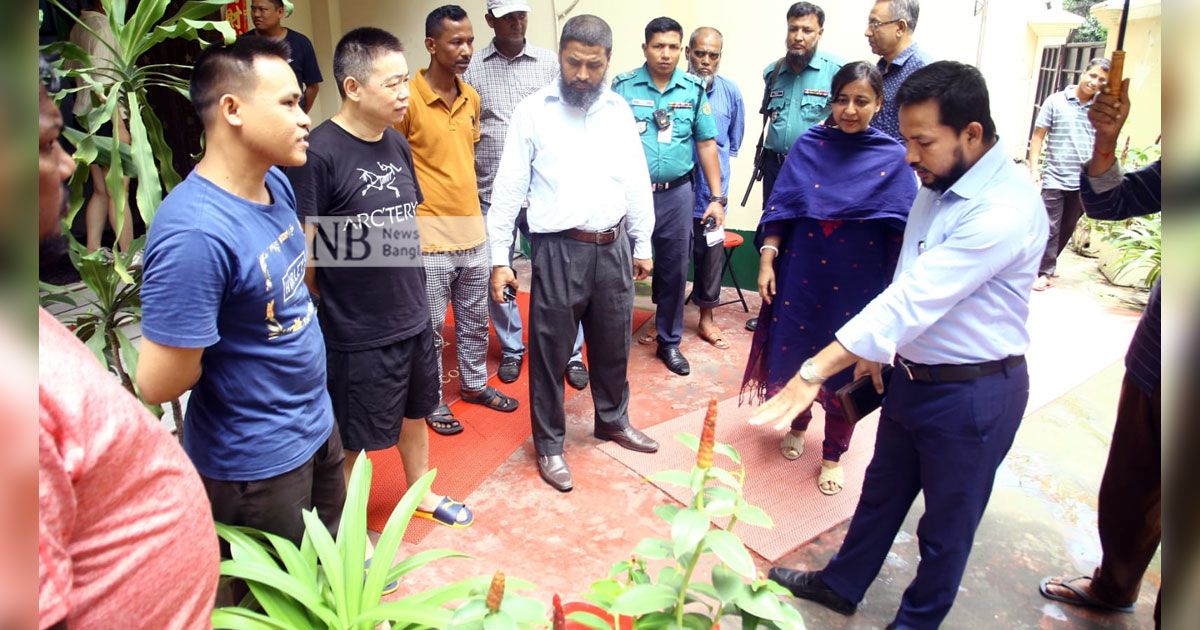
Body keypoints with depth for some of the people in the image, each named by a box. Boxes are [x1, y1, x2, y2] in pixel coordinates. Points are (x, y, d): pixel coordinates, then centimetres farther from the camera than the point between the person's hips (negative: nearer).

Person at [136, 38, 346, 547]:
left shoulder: (277, 184, -3)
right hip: (256, 460, -7)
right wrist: (220, 351, -9)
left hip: (315, 422, 8)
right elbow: (160, 383, -26)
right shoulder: (196, 232, -30)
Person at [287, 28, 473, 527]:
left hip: (414, 317, 7)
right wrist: (327, 308, -7)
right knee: (353, 439, 11)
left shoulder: (398, 144, 4)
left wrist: (414, 293, 14)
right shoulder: (318, 152, -19)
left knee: (414, 411, 24)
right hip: (356, 332, -7)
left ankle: (421, 492, 48)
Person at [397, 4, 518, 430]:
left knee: (476, 319, 19)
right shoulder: (408, 98, -14)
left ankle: (475, 383, 38)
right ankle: (432, 400, 25)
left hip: (473, 232, 6)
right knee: (430, 328, 8)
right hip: (429, 238, -6)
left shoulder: (472, 98, 6)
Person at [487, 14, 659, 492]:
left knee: (613, 343, 17)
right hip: (559, 250, -3)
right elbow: (509, 188, -4)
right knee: (550, 351, 6)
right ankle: (549, 445, 24)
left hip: (613, 247, 4)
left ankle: (613, 421, 40)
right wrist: (499, 258, -6)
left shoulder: (619, 111, 6)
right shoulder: (532, 111, -5)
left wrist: (642, 245, 12)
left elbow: (637, 182, 11)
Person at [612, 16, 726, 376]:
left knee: (674, 270, 10)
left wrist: (717, 197, 3)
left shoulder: (694, 90, 3)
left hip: (676, 193, 2)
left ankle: (669, 341, 25)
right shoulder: (623, 87, -3)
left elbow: (706, 144, 6)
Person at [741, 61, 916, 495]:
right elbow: (780, 208, 1)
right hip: (801, 274, 1)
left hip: (858, 284, -1)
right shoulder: (809, 146, 0)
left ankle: (833, 454, 26)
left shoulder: (893, 158, -3)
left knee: (846, 367, 7)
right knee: (793, 354, 10)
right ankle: (797, 426, 38)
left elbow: (904, 231, -4)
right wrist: (766, 260, -5)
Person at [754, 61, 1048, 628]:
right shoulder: (938, 186, 1)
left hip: (973, 392, -8)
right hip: (913, 375, 8)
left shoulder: (1005, 210, -27)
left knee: (946, 524, 14)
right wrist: (877, 348, 13)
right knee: (881, 492, 23)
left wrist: (815, 372, -37)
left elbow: (915, 299, -34)